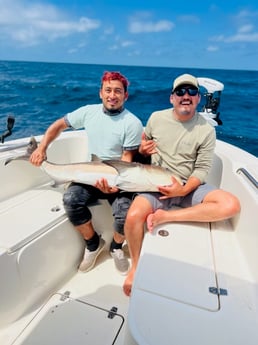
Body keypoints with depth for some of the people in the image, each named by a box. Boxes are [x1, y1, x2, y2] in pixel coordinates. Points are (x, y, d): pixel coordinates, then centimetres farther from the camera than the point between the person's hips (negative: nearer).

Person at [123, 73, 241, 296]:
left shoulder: (207, 130, -2)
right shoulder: (156, 118, 4)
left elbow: (202, 169, -4)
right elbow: (143, 146, 18)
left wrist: (183, 190, -22)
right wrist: (143, 149, -7)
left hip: (189, 186, 1)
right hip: (157, 183, 0)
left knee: (232, 205, -24)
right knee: (133, 216, -28)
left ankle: (166, 216, -20)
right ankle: (136, 265, 1)